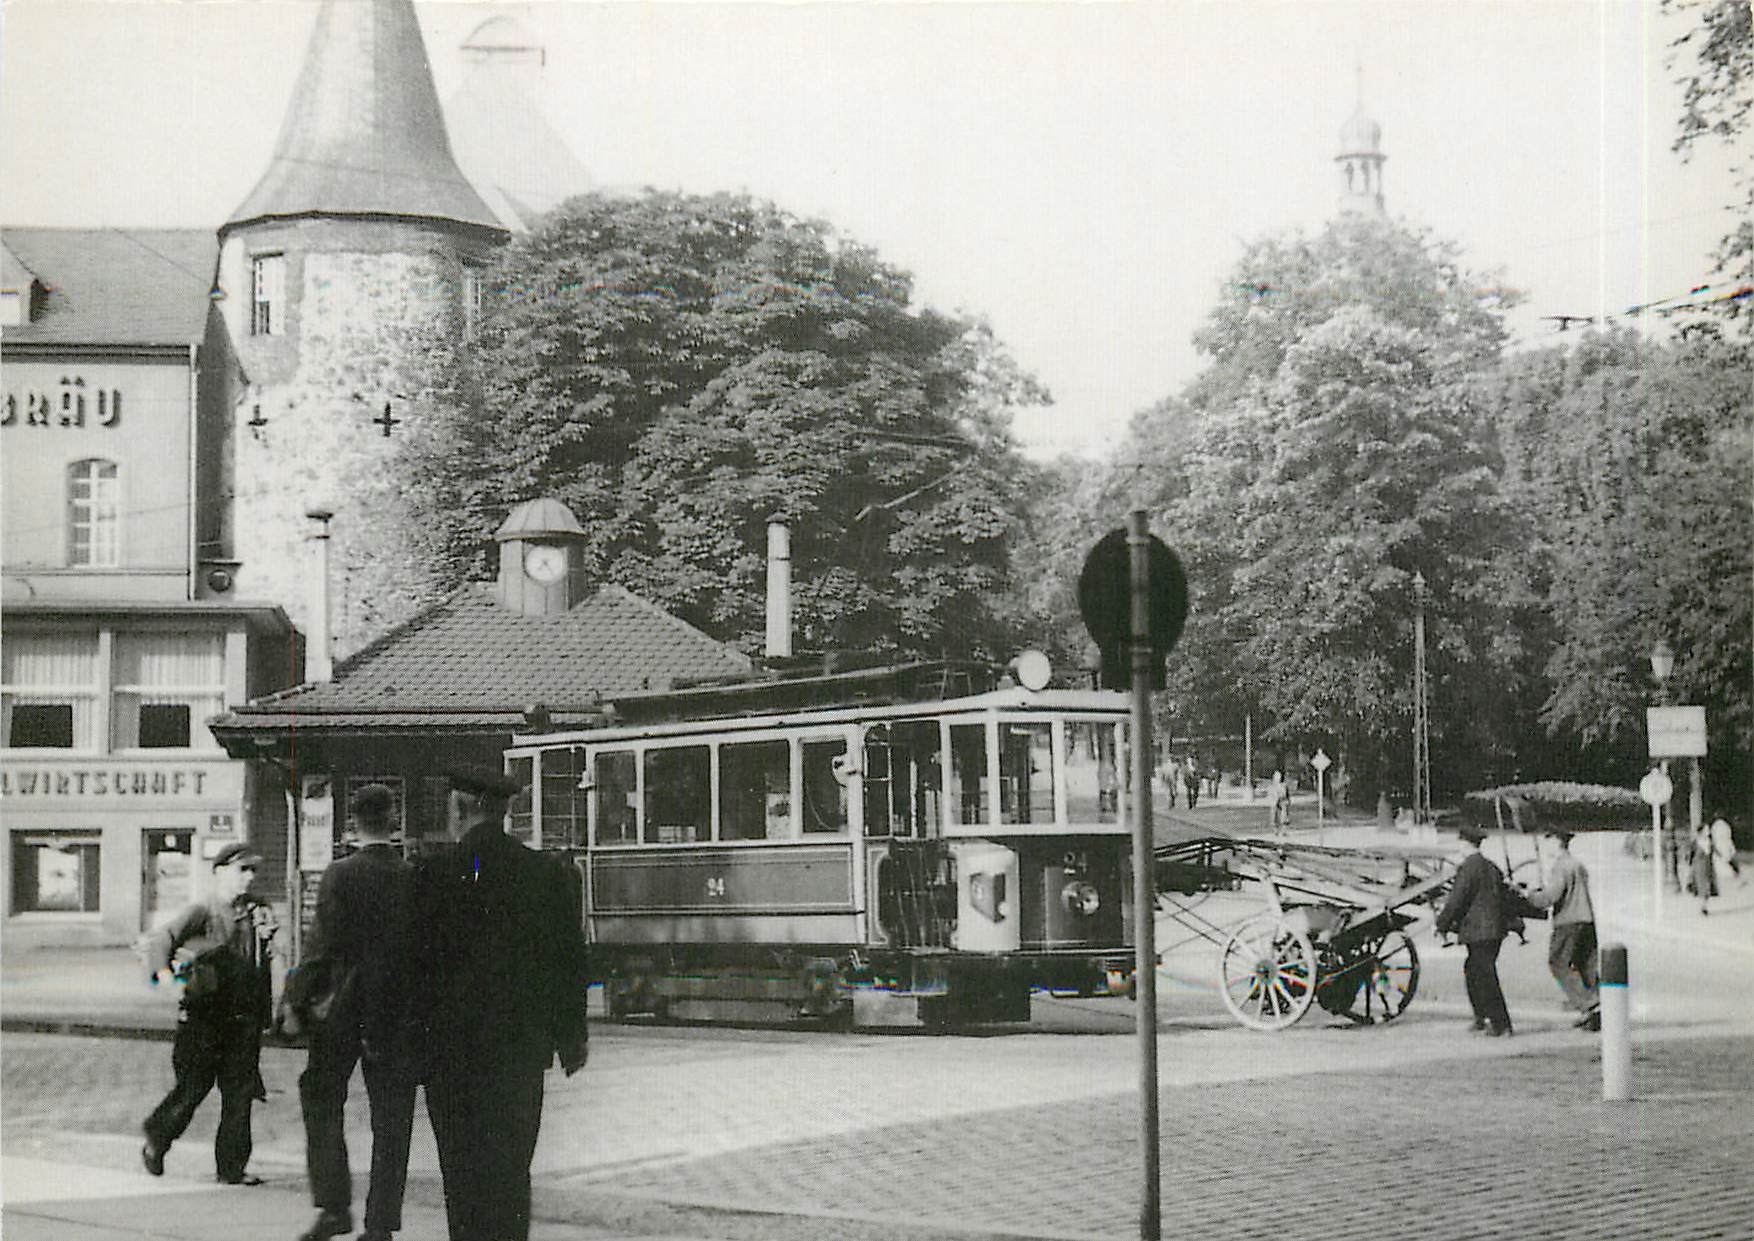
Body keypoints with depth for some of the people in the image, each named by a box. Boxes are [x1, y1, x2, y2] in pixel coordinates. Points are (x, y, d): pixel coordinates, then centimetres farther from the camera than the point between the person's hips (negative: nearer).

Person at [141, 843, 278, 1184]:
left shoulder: (258, 912, 13)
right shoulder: (203, 911, -5)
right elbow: (163, 937, -16)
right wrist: (163, 970, -31)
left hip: (243, 1018, 5)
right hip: (203, 1015, -5)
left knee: (240, 1091, 1)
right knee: (193, 1087, -2)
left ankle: (231, 1167, 7)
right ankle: (155, 1142, 23)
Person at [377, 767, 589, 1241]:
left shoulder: (435, 872, -7)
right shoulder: (550, 874, 3)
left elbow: (407, 962, -5)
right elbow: (569, 965, 7)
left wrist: (380, 1034, 5)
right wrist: (572, 1037, 17)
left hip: (451, 1045, -3)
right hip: (523, 1046, 3)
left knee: (463, 1170, 2)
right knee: (511, 1171, 11)